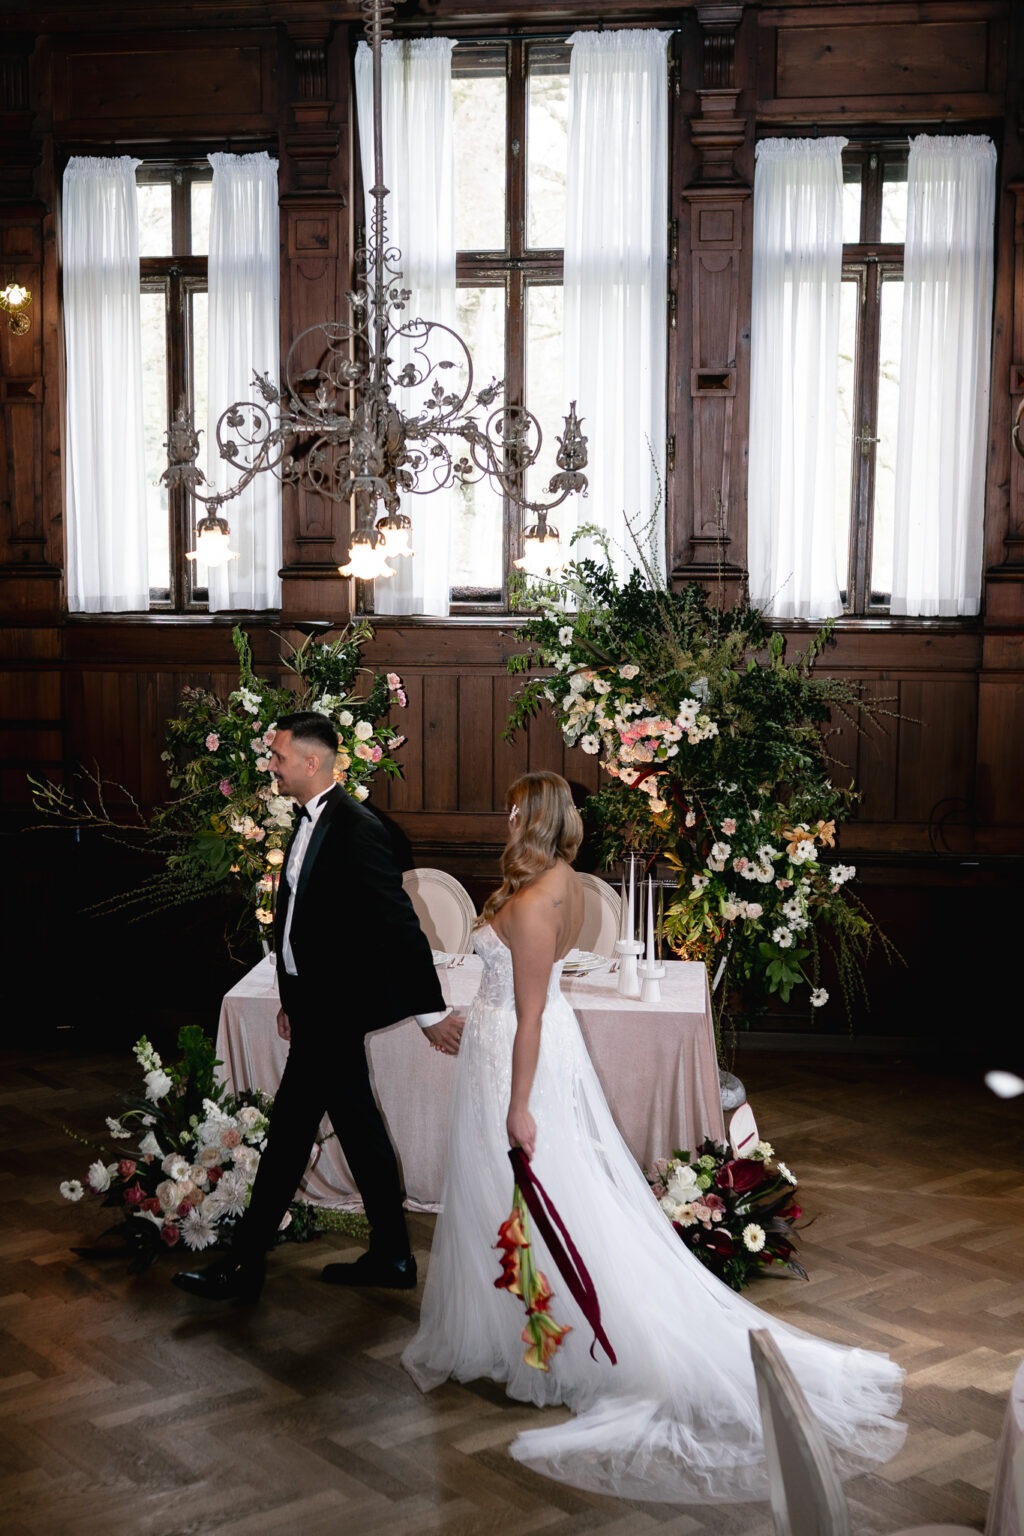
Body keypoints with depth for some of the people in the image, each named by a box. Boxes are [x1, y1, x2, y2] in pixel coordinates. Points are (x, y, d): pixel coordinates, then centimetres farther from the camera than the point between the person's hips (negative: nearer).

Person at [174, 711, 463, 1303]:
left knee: (290, 1129, -1)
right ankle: (392, 1256, 25)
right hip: (321, 1005, 10)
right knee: (358, 1127, 15)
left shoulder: (357, 830, -20)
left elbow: (400, 926, -20)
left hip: (333, 1010, -10)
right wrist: (293, 999, 18)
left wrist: (431, 1011, -18)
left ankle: (244, 1268, 11)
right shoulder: (312, 822, 10)